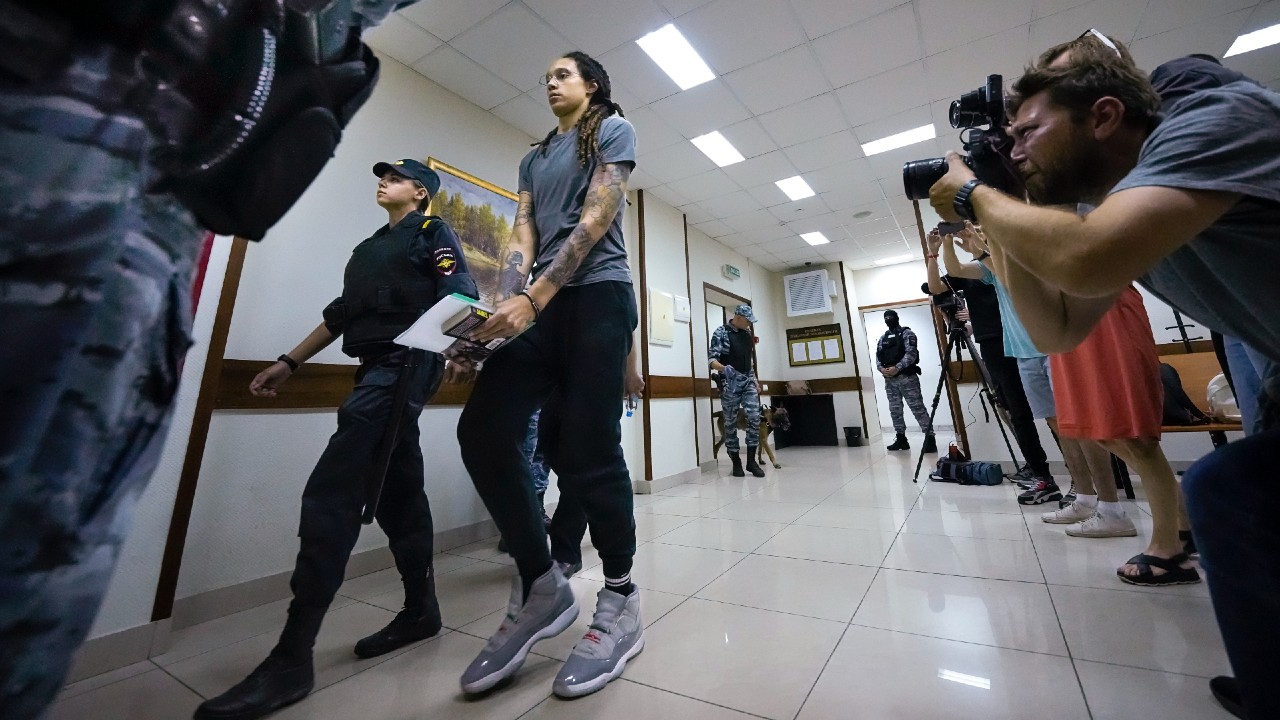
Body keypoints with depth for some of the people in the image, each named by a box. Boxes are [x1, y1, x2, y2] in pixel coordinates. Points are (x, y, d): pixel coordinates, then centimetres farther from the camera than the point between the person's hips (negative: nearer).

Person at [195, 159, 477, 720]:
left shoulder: (433, 232, 6)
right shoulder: (369, 248, 30)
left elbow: (459, 295, -10)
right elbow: (341, 313, 29)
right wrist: (289, 363, 24)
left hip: (407, 363, -9)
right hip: (379, 368, 9)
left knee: (331, 494, -15)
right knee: (398, 492, 8)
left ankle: (292, 658, -7)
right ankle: (421, 610, 19)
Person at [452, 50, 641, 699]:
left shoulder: (613, 130, 12)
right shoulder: (533, 157, 29)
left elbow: (596, 220, -5)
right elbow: (520, 237, 15)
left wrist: (533, 297, -16)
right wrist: (492, 308, -3)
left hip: (596, 295, -6)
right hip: (540, 303, 6)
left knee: (587, 451, -10)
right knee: (481, 431, -8)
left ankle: (620, 603, 10)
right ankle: (540, 586, 8)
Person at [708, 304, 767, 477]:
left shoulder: (747, 333, 13)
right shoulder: (721, 333, -6)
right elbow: (712, 360, -14)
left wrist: (755, 380, 17)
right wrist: (724, 368, -34)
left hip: (748, 381, 5)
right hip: (730, 383, -5)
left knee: (754, 418, -5)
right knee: (731, 423, 1)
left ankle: (751, 460, 5)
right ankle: (736, 462, 12)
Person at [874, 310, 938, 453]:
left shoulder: (907, 333, 1)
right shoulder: (882, 338, 18)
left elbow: (911, 353, -11)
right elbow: (877, 357, 12)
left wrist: (897, 368, -21)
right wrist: (881, 369, -9)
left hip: (907, 377, -6)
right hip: (889, 380, 6)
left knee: (918, 408, -7)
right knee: (895, 410, 8)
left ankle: (930, 440, -4)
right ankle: (901, 439, 17)